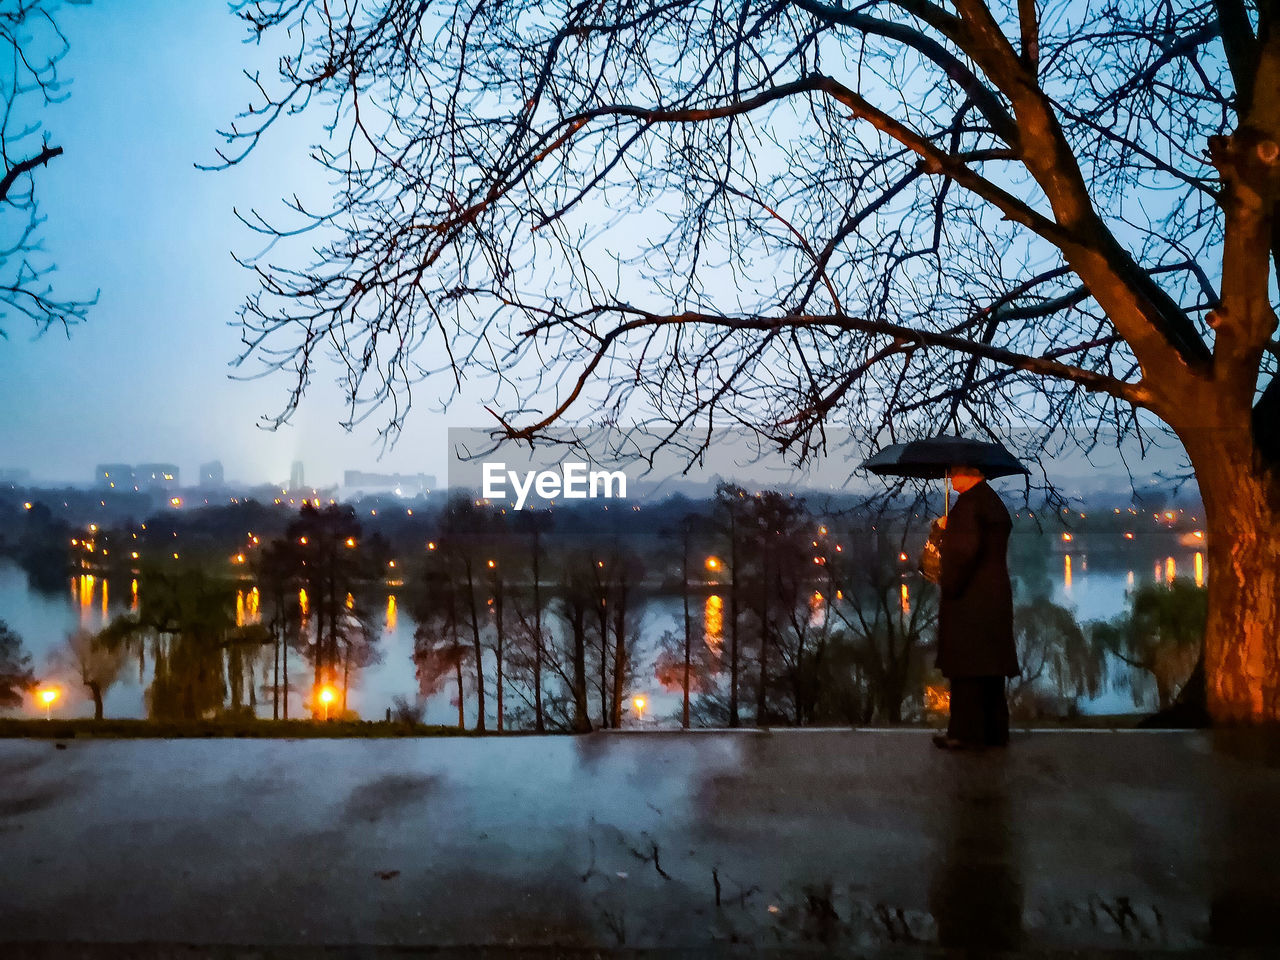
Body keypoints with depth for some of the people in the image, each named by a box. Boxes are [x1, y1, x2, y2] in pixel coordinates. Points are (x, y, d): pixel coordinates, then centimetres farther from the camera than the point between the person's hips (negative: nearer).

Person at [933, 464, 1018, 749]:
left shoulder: (969, 502, -15)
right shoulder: (994, 502, 14)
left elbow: (966, 548, -25)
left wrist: (949, 585, -15)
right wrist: (950, 529, 23)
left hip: (969, 598, -9)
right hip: (997, 595, 9)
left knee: (965, 666, -3)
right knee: (990, 665, 14)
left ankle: (966, 733, 0)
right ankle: (995, 730, 21)